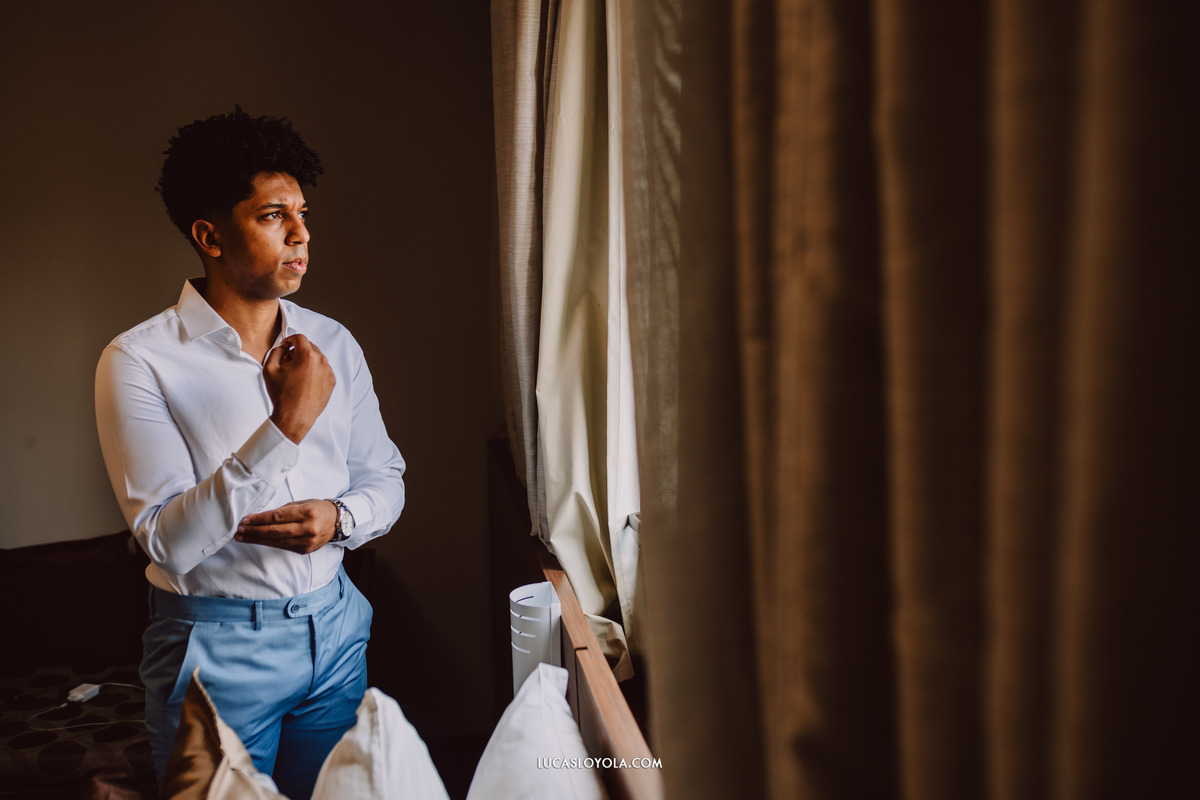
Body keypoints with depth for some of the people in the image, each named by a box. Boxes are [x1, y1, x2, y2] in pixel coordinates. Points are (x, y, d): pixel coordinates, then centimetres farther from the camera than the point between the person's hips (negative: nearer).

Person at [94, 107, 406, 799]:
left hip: (334, 627, 5)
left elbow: (385, 478, 7)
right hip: (216, 649, -4)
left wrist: (338, 518, -15)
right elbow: (168, 540, -21)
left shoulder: (333, 344, 1)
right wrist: (286, 426, -28)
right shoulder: (139, 362, -14)